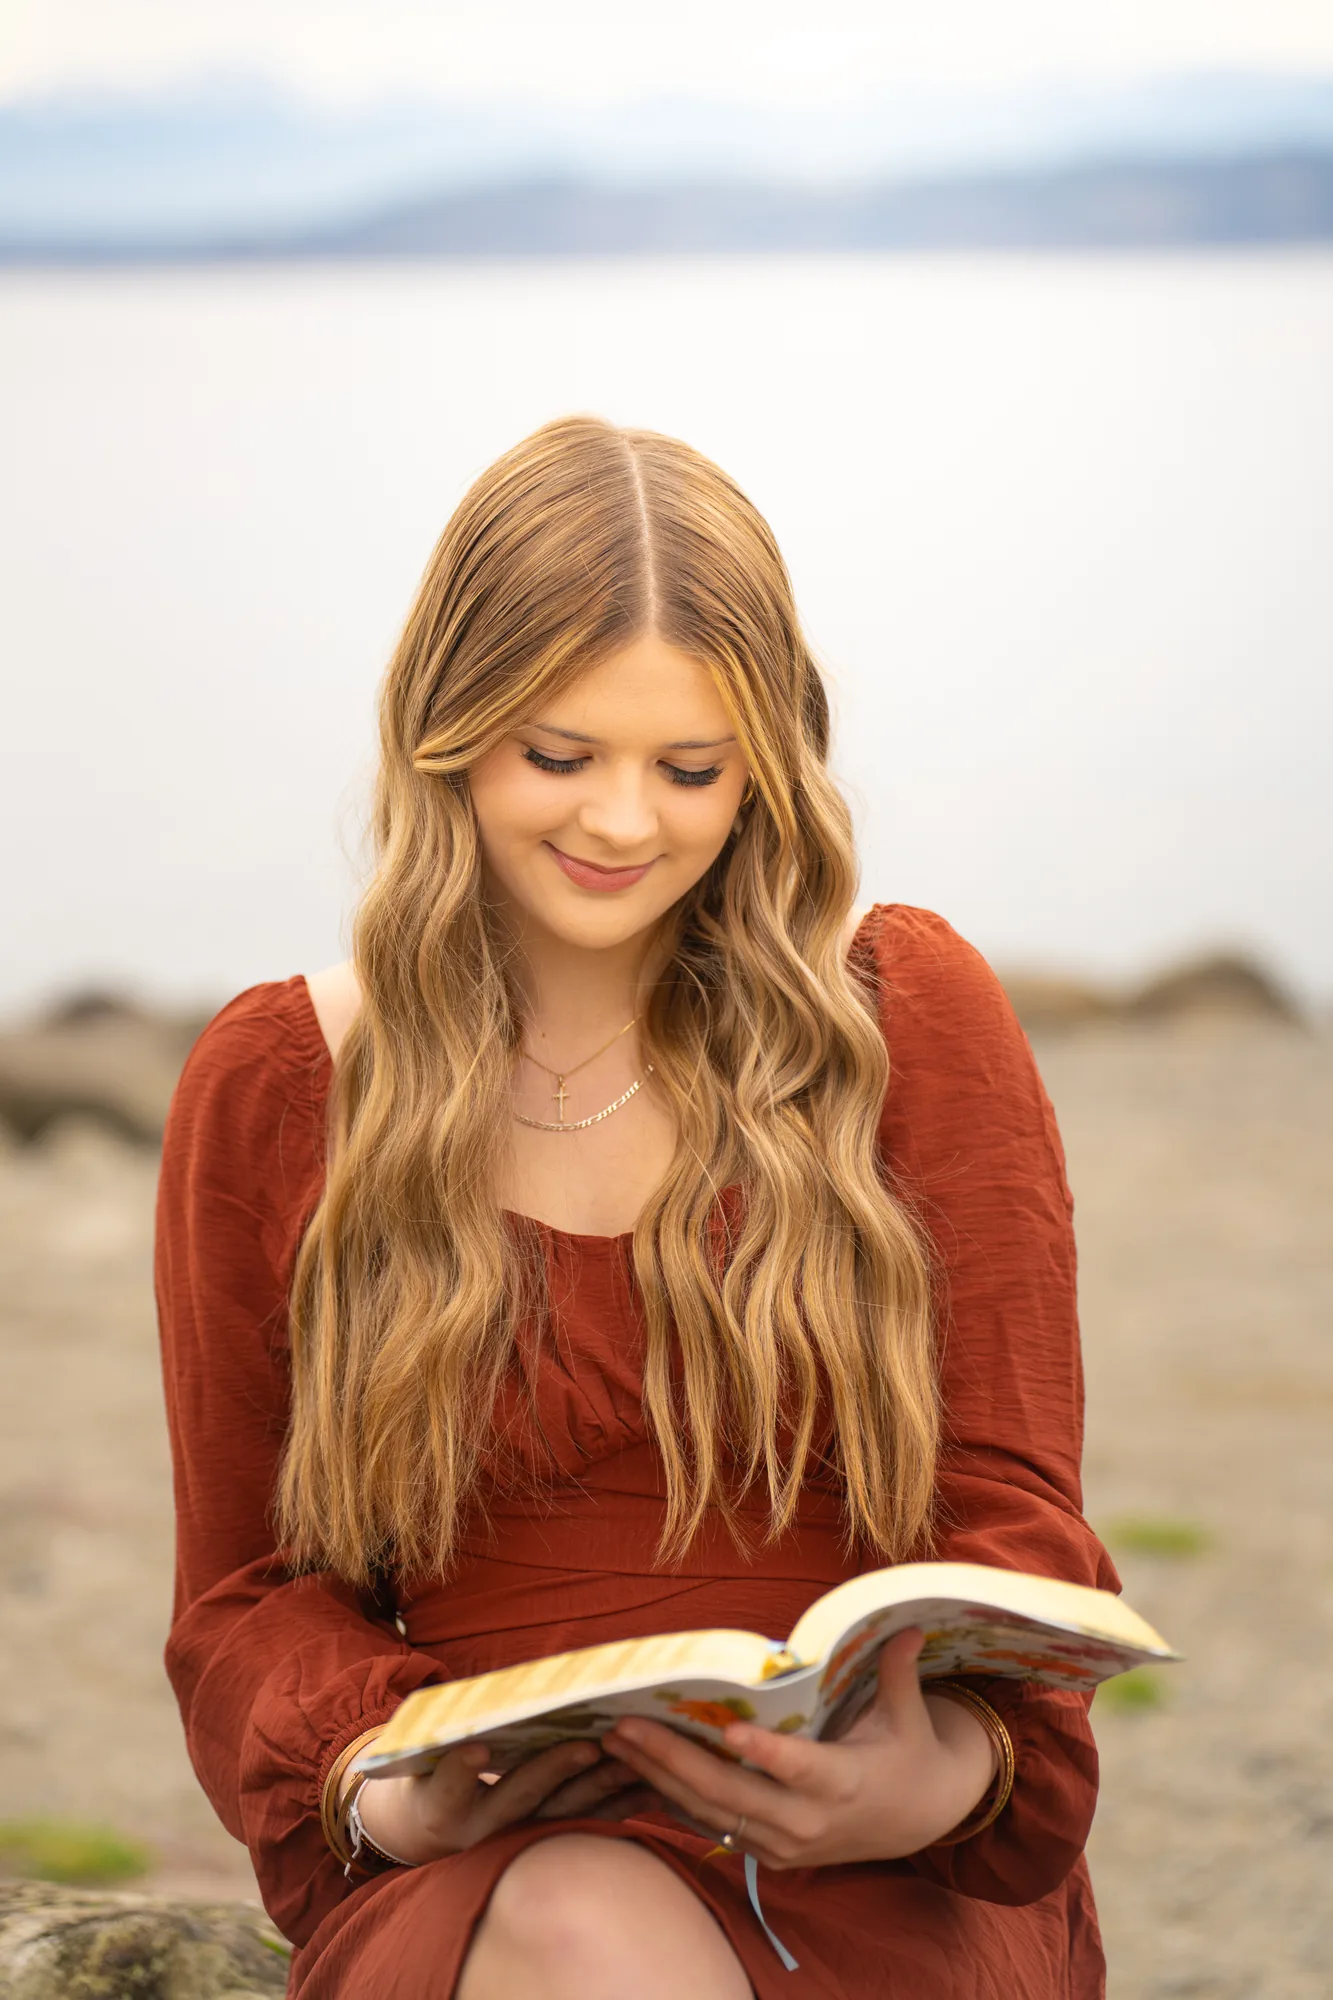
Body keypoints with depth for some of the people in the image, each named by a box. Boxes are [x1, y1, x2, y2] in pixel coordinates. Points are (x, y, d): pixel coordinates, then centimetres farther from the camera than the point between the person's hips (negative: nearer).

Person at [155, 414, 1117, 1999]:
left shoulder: (909, 1016, 5)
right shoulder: (271, 1088, 7)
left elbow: (1010, 1510, 3)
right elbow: (253, 1597, 11)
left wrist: (949, 1768, -21)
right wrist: (376, 1784, -13)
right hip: (493, 1864, 0)